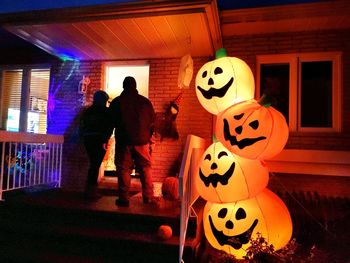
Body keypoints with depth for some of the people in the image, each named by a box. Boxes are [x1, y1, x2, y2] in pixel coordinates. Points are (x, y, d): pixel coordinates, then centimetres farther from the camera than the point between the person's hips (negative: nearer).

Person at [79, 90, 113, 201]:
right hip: (99, 141, -6)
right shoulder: (106, 112, -4)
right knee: (95, 165, -1)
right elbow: (109, 128, -12)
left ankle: (92, 190, 23)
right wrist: (105, 141, -11)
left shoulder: (87, 111, 11)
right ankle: (90, 191, 1)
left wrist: (84, 138, 17)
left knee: (93, 164, 16)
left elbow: (82, 127, 11)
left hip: (88, 141, 6)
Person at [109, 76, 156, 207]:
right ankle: (148, 198, 9)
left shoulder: (116, 102, 0)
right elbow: (153, 122, 5)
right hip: (142, 141, 1)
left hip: (123, 141, 0)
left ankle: (123, 198, 8)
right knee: (145, 169, 7)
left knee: (123, 169, 6)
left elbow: (111, 122, 6)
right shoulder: (145, 102, 1)